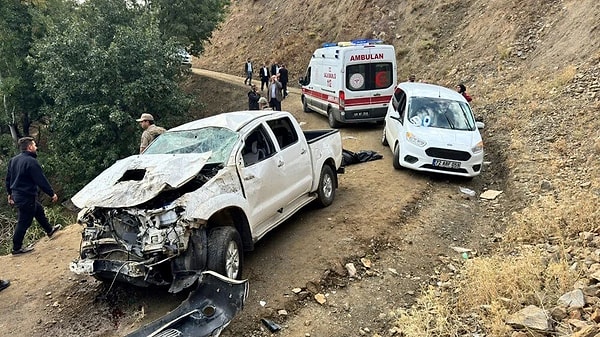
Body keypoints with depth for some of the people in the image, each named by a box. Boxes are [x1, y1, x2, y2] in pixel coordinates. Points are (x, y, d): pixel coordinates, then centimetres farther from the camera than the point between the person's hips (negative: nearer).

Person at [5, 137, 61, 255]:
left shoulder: (13, 160, 6)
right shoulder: (31, 161, -22)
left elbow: (8, 178, 15)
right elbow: (41, 181, -21)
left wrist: (10, 193, 25)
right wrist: (52, 194, -10)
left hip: (16, 195, 10)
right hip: (26, 197, -10)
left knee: (39, 210, 25)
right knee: (24, 223, 2)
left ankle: (49, 230, 42)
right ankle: (17, 248, 14)